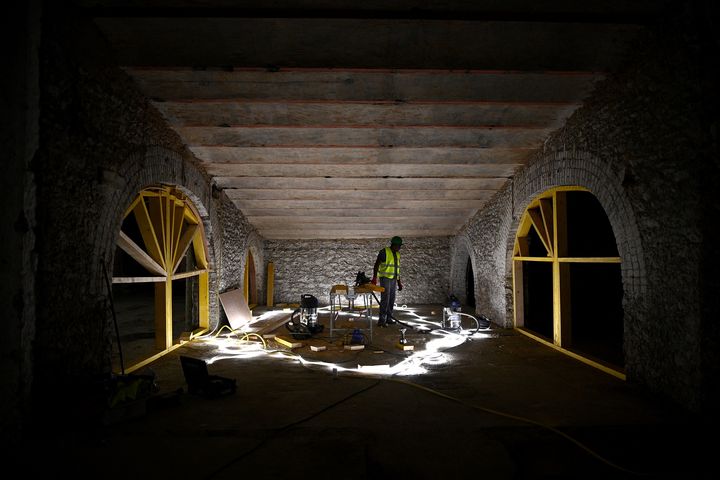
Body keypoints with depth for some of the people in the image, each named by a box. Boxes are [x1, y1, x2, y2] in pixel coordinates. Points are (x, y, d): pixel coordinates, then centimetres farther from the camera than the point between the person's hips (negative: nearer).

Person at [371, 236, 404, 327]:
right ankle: (381, 320, -10)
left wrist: (399, 282, 18)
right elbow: (376, 265, -13)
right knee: (385, 299, -12)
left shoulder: (397, 254, 15)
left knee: (392, 299, 10)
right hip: (385, 278, -8)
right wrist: (374, 277, -23)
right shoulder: (384, 251, -9)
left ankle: (389, 318, 19)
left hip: (393, 279, 8)